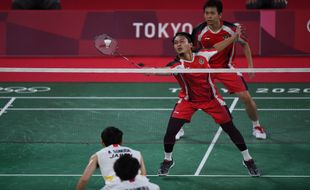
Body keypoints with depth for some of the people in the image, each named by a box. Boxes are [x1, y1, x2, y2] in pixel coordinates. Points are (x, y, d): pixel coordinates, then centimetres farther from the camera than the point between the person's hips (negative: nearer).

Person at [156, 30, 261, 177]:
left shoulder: (202, 55, -14)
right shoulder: (177, 65, -24)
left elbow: (217, 48, 7)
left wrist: (235, 36, 14)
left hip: (211, 99, 1)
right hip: (188, 101, -1)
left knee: (230, 129, 3)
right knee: (170, 132, -13)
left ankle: (248, 160, 22)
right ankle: (167, 160, 16)